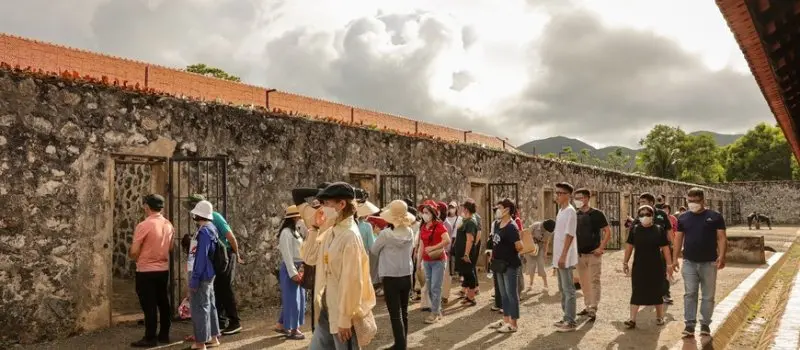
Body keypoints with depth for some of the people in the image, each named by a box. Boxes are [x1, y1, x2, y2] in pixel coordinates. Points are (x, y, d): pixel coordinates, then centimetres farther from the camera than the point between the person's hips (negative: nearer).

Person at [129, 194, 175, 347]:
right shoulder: (168, 225, 3)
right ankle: (164, 335, 20)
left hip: (146, 271, -6)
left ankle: (150, 338, 6)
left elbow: (134, 252, -15)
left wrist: (131, 254, 6)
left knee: (149, 305, 0)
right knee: (163, 302, 13)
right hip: (163, 269, 6)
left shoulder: (143, 225, -16)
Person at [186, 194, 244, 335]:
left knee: (226, 288, -6)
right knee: (217, 289, 11)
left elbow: (231, 237, -18)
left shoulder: (215, 217, -17)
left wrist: (237, 255, -10)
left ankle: (235, 322, 2)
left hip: (226, 255, -8)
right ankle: (221, 322, 20)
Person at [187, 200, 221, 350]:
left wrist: (194, 279, -20)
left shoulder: (204, 232, -19)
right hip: (209, 274, 10)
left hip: (202, 275, -10)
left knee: (200, 308, -2)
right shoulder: (211, 228, 10)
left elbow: (201, 257, -22)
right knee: (209, 305, 16)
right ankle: (213, 338, 24)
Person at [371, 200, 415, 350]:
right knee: (404, 312, 14)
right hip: (406, 276, 5)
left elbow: (374, 250, 0)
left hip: (390, 278, -5)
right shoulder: (410, 233, -2)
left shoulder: (386, 235, -16)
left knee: (395, 314, 0)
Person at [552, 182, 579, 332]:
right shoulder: (561, 211, 14)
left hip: (565, 258, -9)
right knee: (562, 289, 15)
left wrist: (563, 256, -22)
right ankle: (566, 317, 23)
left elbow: (569, 235, -20)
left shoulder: (570, 211, -14)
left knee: (568, 289, -4)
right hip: (559, 257, 9)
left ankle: (570, 322, 1)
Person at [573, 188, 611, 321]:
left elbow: (608, 231, -7)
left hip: (593, 254, -5)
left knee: (594, 282, -5)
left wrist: (601, 248, -13)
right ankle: (587, 306, 21)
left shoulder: (597, 214, -6)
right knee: (584, 282, 11)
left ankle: (593, 309, -4)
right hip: (580, 254, 5)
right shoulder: (576, 215, 8)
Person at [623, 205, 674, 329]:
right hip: (639, 266, 1)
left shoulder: (659, 229, -2)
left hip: (655, 266, -1)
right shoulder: (634, 229, 2)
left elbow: (665, 248, 0)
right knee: (636, 292, -1)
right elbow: (629, 246, 6)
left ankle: (659, 317, 27)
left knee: (656, 292, 11)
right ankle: (632, 319, -2)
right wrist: (625, 262, 6)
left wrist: (669, 264, -3)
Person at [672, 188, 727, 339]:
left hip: (709, 263, -1)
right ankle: (690, 325, 4)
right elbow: (678, 239, 9)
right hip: (689, 263, 1)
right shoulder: (683, 218, 7)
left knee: (708, 296, 7)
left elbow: (722, 238, -4)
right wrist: (675, 258, 3)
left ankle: (705, 324, 18)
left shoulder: (715, 217, 0)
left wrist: (721, 256, -17)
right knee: (689, 294, 0)